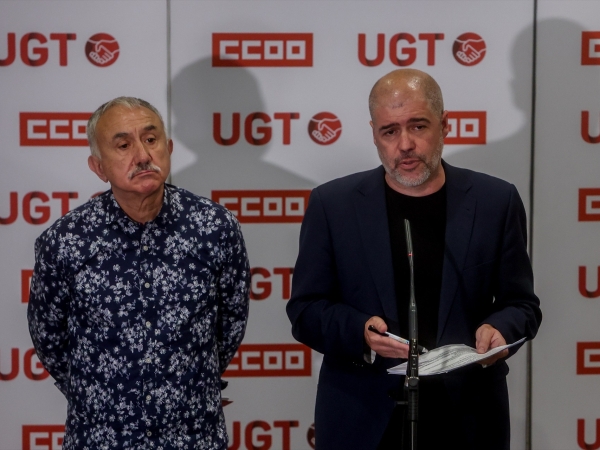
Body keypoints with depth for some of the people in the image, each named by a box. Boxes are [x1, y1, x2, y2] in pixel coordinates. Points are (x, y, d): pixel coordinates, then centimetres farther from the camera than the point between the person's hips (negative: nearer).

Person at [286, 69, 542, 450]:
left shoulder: (496, 201, 0)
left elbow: (521, 303, 5)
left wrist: (499, 330, -17)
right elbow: (305, 308, 0)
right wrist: (360, 331, -19)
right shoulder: (333, 204, -1)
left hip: (467, 419, 1)